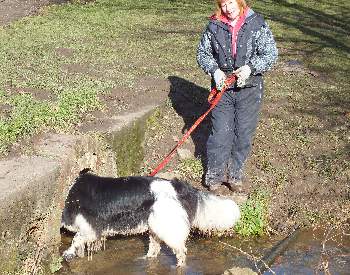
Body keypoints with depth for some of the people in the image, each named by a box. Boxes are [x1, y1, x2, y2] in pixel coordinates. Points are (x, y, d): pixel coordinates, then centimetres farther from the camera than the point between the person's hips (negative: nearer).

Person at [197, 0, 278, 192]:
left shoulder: (256, 24, -5)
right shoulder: (214, 26, 0)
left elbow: (270, 53, -5)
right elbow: (202, 52, 8)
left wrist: (250, 68, -20)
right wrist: (214, 70, -10)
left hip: (249, 88, 0)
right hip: (222, 86, 1)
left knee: (244, 133, 7)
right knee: (220, 133, 2)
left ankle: (235, 175, 24)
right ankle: (214, 175, 17)